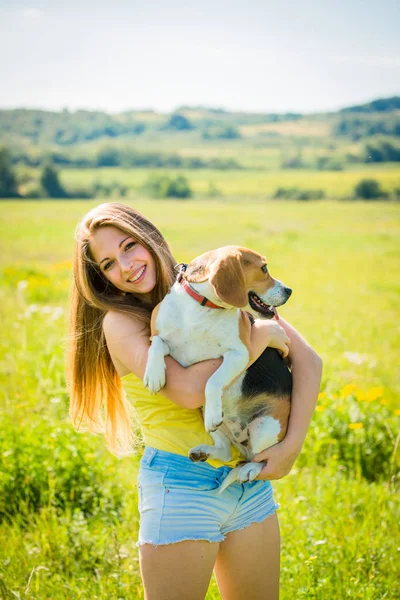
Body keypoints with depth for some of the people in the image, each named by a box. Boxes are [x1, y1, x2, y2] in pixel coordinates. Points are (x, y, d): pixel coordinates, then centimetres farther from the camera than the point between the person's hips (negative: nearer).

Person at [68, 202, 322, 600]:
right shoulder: (120, 322, -9)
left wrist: (292, 445, -11)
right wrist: (257, 336, -18)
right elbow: (188, 391, -26)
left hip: (250, 478, 4)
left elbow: (308, 361, -2)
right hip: (181, 487, -4)